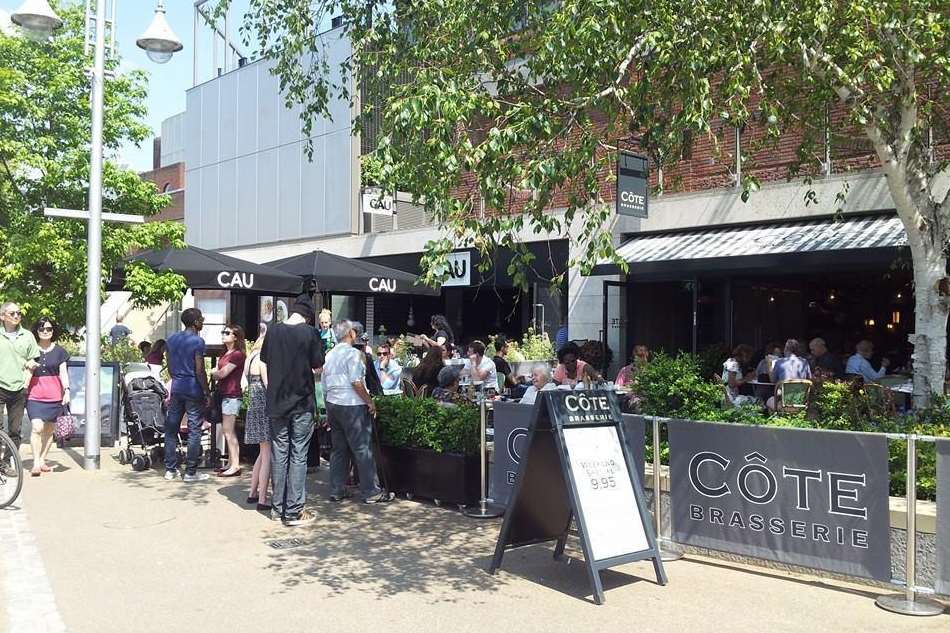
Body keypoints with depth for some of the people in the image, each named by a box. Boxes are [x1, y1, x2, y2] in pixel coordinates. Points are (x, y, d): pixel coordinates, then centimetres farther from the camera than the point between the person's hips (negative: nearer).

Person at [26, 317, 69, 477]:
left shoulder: (59, 351, 8)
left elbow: (63, 373, 8)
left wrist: (66, 390, -5)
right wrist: (23, 390, 1)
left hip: (54, 395, 2)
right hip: (34, 395, -2)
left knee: (49, 429, 7)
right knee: (37, 428, -15)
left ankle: (42, 460, 19)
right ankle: (36, 463, -13)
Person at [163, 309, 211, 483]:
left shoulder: (172, 339, 9)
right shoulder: (197, 341, -12)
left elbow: (170, 367, 15)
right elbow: (200, 371, -14)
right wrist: (207, 393, -8)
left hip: (176, 388, 7)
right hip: (193, 390, -6)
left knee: (171, 429, 11)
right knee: (194, 431, 1)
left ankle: (170, 469, 15)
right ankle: (190, 472, 4)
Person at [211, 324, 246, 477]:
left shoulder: (237, 354, -12)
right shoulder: (224, 354, 18)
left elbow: (221, 374, -14)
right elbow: (216, 373, 17)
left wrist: (214, 372, 5)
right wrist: (216, 372, -3)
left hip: (232, 395, -9)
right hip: (224, 394, 9)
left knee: (228, 431, -9)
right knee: (227, 431, 11)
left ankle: (235, 466, -7)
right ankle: (231, 463, 16)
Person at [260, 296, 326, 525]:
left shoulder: (273, 331, 1)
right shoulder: (310, 333, -10)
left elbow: (263, 365, 8)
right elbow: (317, 367, -5)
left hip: (276, 403, 4)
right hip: (302, 403, -4)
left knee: (279, 455, 12)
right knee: (298, 457, 2)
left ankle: (277, 508, 20)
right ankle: (294, 512, 4)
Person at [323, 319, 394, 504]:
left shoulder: (329, 355, 13)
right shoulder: (352, 353, -11)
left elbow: (325, 385, 15)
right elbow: (356, 383, -18)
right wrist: (370, 402, -11)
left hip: (332, 404, 8)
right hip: (352, 406, -8)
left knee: (339, 449, 13)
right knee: (362, 449, -3)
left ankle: (336, 491, 16)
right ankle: (371, 492, 1)